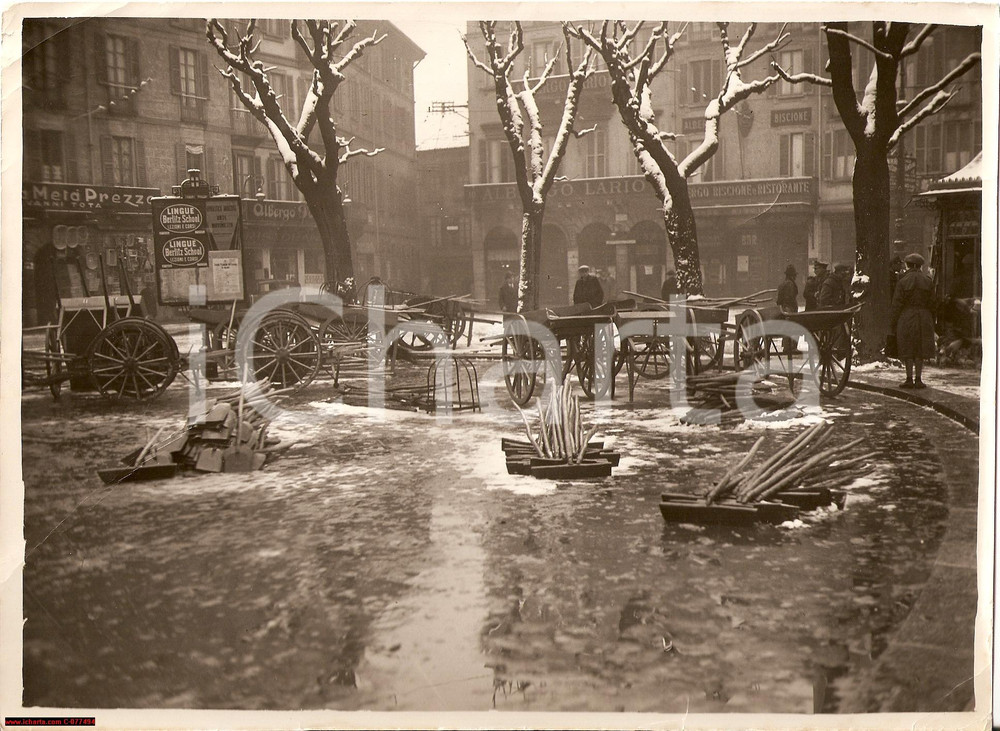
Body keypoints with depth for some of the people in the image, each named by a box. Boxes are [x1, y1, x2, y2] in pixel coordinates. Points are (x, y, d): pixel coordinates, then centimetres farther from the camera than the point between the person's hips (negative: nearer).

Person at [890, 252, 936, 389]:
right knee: (920, 350, 6)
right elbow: (931, 303, 7)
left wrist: (892, 322, -1)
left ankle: (909, 379, 2)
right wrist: (932, 321, 14)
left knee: (908, 350, 2)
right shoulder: (928, 281, 4)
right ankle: (918, 379, 5)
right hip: (924, 317, 3)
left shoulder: (902, 281, -5)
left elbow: (897, 304, -6)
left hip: (906, 318, -3)